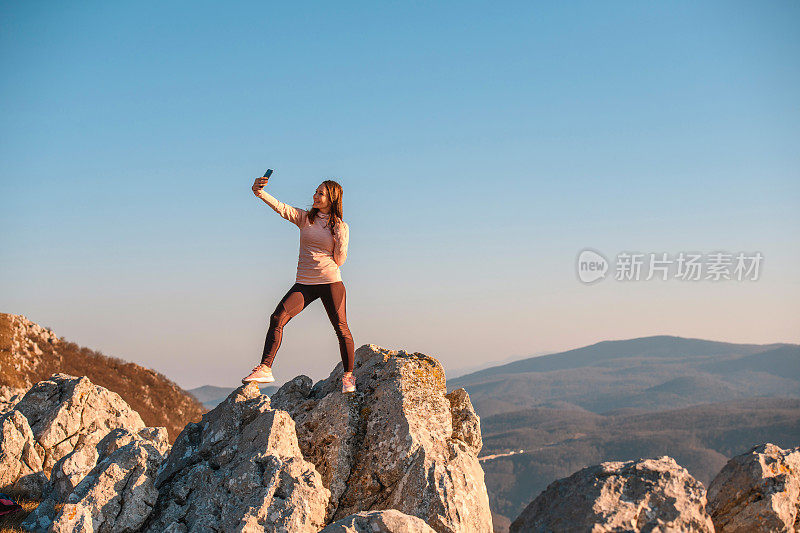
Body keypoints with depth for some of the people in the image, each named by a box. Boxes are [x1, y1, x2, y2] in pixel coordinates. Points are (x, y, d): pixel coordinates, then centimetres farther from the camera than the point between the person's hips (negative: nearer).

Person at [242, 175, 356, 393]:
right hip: (304, 283, 2)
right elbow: (281, 208, -10)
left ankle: (348, 376, 13)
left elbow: (339, 261, 1)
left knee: (341, 328, -4)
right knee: (277, 318, -14)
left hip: (331, 282, -2)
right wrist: (260, 193, -26)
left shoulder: (341, 226, 4)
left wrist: (341, 239, -15)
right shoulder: (305, 218, 7)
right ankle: (265, 369, -15)